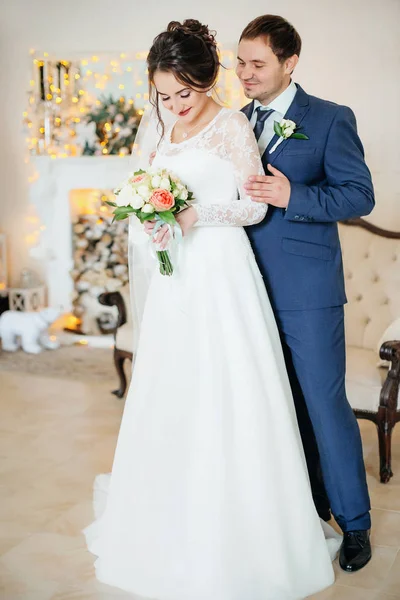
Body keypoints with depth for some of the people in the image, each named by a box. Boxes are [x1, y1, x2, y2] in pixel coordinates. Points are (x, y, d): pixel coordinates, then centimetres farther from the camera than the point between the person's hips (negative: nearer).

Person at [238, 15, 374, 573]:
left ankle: (353, 521, 18)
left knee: (325, 404, 0)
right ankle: (307, 506, 32)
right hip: (252, 289, 5)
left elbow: (360, 194, -9)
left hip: (307, 291, -5)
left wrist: (293, 197, -21)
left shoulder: (330, 119, -4)